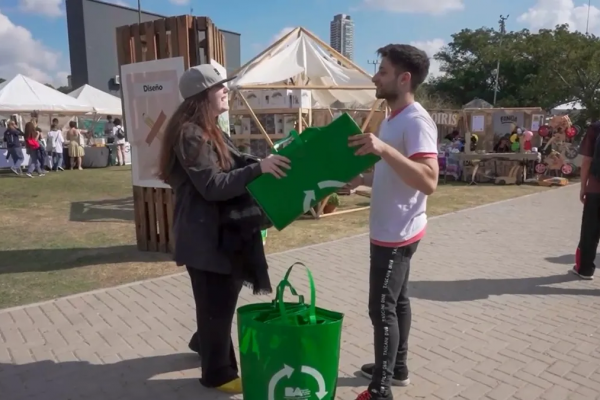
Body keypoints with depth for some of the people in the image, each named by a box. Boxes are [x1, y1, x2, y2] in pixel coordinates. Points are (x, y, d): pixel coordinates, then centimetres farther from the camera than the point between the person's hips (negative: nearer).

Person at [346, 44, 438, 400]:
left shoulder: (416, 121, -19)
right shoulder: (393, 119, 12)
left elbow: (429, 181, -31)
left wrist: (384, 149, -39)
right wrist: (360, 179, 9)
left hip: (397, 233, -10)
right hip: (391, 231, 10)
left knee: (382, 308, -2)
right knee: (397, 300, 18)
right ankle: (397, 368, 34)